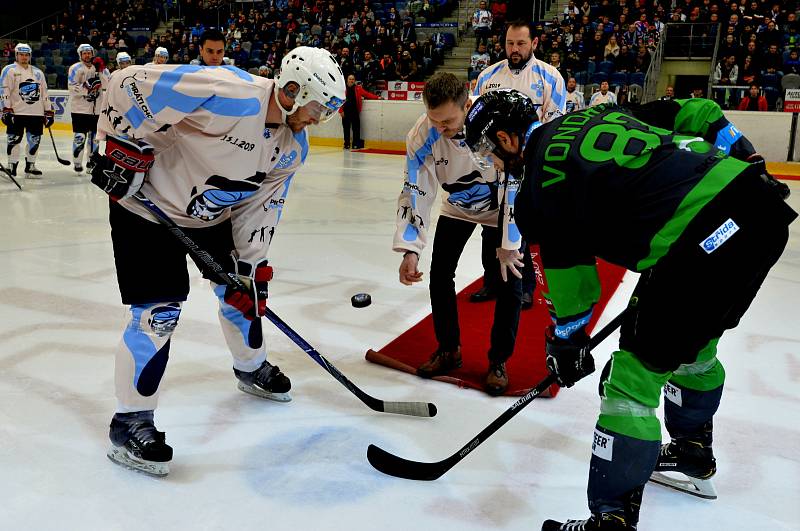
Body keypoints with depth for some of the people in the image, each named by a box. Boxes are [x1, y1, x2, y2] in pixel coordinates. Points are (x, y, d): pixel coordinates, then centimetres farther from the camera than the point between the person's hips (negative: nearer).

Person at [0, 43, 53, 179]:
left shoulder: (38, 72, 18)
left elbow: (44, 93, 19)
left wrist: (49, 112, 14)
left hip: (36, 113, 5)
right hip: (17, 112, -5)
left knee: (34, 140, 5)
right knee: (14, 140, -4)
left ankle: (30, 166, 15)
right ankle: (11, 167, 4)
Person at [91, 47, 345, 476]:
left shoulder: (294, 146, -5)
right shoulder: (228, 93, -31)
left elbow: (263, 204, 1)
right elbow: (130, 84, -29)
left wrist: (252, 268, -4)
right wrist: (124, 147, -24)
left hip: (214, 213, 8)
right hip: (147, 203, -8)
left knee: (243, 290, 15)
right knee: (159, 310, -11)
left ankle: (252, 368, 42)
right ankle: (129, 420, 4)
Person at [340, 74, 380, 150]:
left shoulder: (358, 88, 7)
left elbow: (367, 94, 4)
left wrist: (377, 97, -4)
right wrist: (341, 111, -7)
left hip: (355, 111, 1)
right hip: (346, 111, -1)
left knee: (356, 128, 0)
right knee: (346, 127, 5)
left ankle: (356, 144, 6)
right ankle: (346, 144, 13)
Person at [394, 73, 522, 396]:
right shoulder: (423, 134, -25)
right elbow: (415, 193, -20)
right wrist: (410, 249, -29)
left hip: (502, 207, -3)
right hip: (457, 206, 3)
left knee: (509, 282, -8)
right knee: (440, 273, -1)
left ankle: (498, 360, 10)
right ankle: (448, 349, 19)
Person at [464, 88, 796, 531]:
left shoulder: (538, 187, 0)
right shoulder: (594, 114, 21)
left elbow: (569, 275, 5)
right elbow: (692, 113, 20)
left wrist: (565, 344, 20)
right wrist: (749, 163, 25)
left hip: (706, 239, -9)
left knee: (634, 373, 0)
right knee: (693, 337, 29)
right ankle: (694, 454, 51)